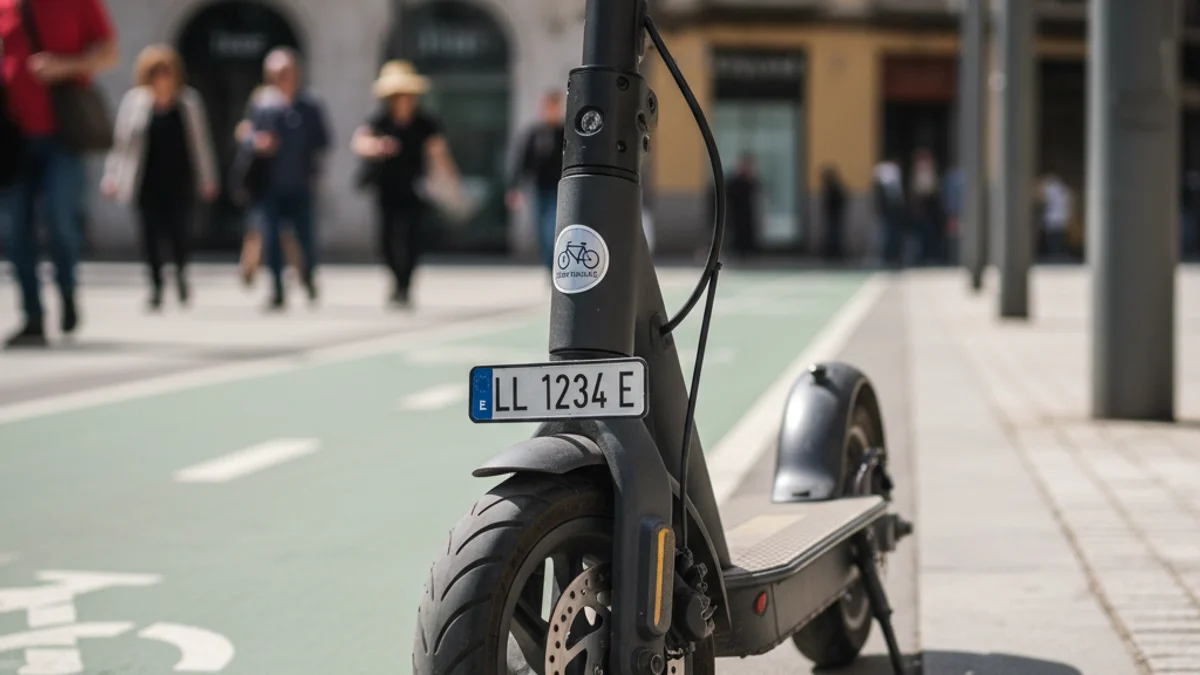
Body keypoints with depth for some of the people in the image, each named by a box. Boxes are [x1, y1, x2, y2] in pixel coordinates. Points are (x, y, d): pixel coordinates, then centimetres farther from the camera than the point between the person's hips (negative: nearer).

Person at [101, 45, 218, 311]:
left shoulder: (188, 102, 0)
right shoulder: (136, 101, -1)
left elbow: (200, 142, 5)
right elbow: (122, 141, 3)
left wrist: (207, 179, 8)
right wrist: (112, 176, 1)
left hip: (179, 181, 0)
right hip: (148, 182, 0)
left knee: (178, 230, -3)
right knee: (151, 233, -1)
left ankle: (181, 272, 25)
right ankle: (156, 283, 11)